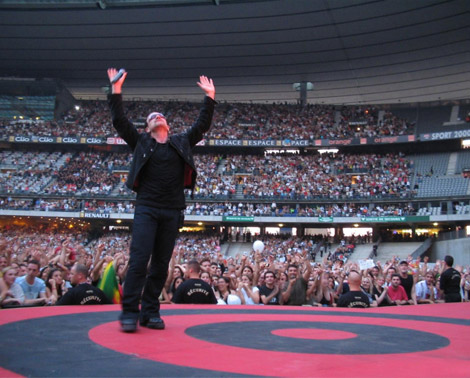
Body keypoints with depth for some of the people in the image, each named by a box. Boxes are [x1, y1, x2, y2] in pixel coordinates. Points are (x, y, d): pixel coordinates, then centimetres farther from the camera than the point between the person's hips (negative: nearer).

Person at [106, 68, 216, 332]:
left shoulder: (181, 143, 17)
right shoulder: (141, 142, 12)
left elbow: (202, 125, 18)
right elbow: (120, 121, 5)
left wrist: (210, 97, 15)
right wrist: (116, 90, 0)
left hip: (172, 212, 3)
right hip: (147, 209, -2)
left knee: (161, 265, 5)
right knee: (139, 261, -11)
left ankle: (151, 312, 12)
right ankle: (130, 313, -7)